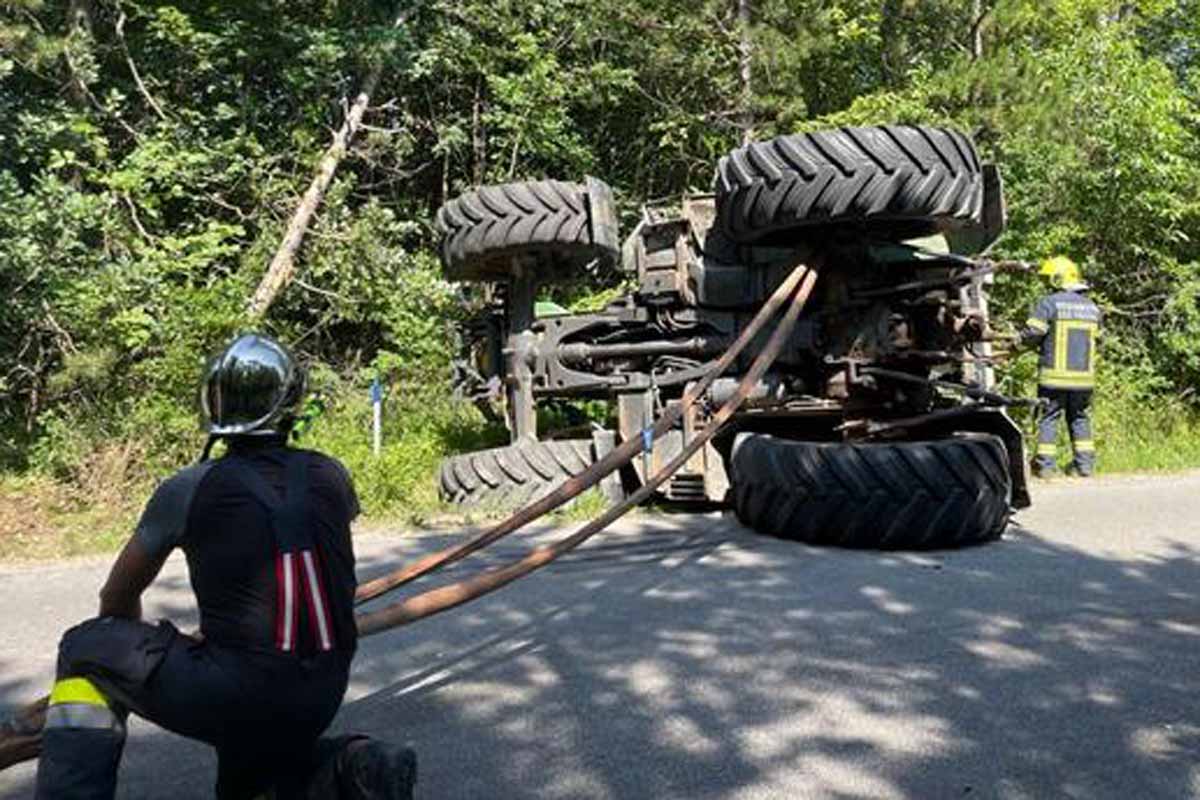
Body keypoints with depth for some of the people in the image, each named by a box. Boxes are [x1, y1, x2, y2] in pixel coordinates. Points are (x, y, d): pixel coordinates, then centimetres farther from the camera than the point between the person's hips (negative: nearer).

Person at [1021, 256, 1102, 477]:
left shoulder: (1049, 303, -9)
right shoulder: (1092, 307, 11)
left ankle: (1045, 464, 1)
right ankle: (1085, 462, 16)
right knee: (1079, 417, 16)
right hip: (1084, 376, 5)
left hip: (1054, 376, -5)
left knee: (1049, 417, 2)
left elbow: (1030, 334, -13)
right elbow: (1095, 337, 14)